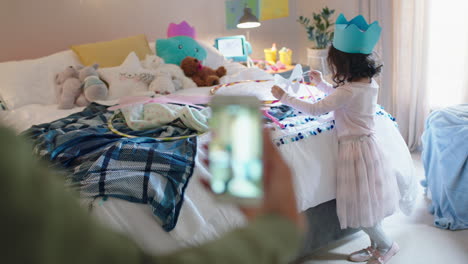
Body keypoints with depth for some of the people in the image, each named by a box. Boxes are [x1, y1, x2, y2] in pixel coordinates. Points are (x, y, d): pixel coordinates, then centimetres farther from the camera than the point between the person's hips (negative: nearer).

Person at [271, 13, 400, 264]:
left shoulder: (349, 91, -25)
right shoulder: (369, 83, 3)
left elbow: (315, 109, -21)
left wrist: (284, 97, -14)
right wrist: (321, 83, 15)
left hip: (355, 149, -9)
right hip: (367, 144, 9)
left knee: (360, 204, 6)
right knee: (364, 202, 19)